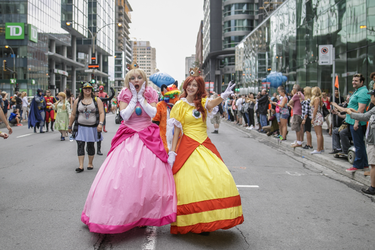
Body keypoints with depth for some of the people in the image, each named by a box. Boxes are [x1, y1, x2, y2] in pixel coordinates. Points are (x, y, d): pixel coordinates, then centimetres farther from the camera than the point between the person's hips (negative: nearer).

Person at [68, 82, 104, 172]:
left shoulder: (97, 100, 3)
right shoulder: (77, 101, 7)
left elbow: (101, 113, -3)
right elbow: (73, 115, 11)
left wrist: (100, 123, -17)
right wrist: (69, 126, 13)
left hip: (92, 127, 0)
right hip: (80, 127, 1)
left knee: (90, 145, 8)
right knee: (80, 145, -8)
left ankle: (90, 163, 23)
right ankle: (81, 166, -8)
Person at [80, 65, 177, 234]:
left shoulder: (150, 94, 5)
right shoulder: (125, 95, 3)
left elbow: (153, 113, -10)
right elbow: (124, 115, -10)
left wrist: (142, 97, -9)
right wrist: (134, 98, -8)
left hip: (148, 137, 0)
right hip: (128, 137, 0)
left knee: (149, 177, -6)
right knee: (123, 176, -8)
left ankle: (146, 214, 8)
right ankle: (124, 214, 4)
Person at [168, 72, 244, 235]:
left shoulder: (202, 102, 11)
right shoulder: (180, 105, 3)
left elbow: (211, 104, -14)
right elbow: (177, 130, 3)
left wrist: (223, 96, -35)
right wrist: (172, 152, -4)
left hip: (205, 145, 3)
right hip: (188, 147, -3)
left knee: (220, 179, -8)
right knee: (191, 182, -8)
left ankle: (207, 220, 4)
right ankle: (191, 223, 8)